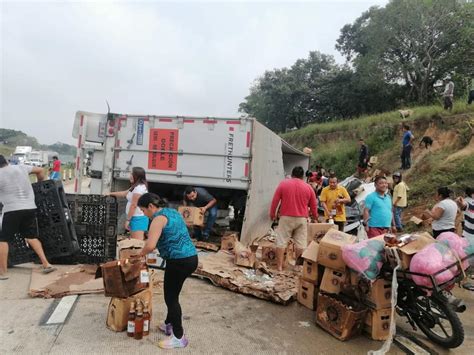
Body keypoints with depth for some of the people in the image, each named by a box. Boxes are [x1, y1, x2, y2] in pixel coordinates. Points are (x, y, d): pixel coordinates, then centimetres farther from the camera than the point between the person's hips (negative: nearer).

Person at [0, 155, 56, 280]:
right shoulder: (21, 168, 8)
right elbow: (40, 170, 20)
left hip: (12, 210, -5)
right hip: (30, 208, 5)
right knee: (32, 237, 15)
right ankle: (46, 264, 9)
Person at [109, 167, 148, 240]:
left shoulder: (139, 187, -15)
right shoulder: (136, 187, 18)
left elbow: (133, 205, -17)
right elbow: (123, 193, 29)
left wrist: (128, 220, -13)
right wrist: (109, 194, 34)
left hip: (138, 218, -11)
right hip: (136, 217, 11)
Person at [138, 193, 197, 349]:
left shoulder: (159, 218, -13)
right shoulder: (172, 211, 15)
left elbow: (150, 245, -24)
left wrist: (142, 253, -2)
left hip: (179, 261, -9)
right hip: (190, 258, 9)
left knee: (171, 297, 5)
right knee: (172, 294, 23)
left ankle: (179, 337, 16)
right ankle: (169, 324, 40)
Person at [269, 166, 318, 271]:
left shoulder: (283, 183, 0)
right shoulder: (308, 187, 5)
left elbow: (275, 200, 0)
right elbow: (313, 206, 12)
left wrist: (272, 213, 12)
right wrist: (315, 217, 28)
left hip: (286, 217, -1)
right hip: (301, 219, 2)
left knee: (281, 242, 2)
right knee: (301, 244, 8)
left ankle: (279, 266, 2)